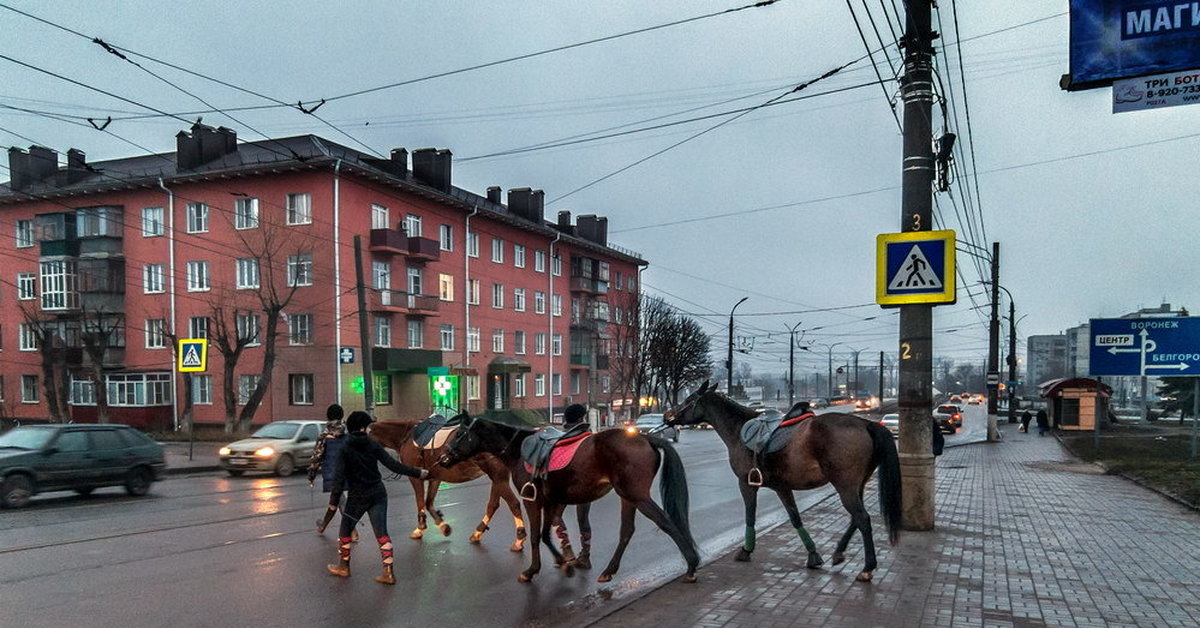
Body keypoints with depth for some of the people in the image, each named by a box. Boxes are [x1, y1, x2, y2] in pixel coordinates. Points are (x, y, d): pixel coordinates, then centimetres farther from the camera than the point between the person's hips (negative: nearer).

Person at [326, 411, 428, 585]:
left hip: (356, 497, -2)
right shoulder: (373, 445, -2)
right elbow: (393, 464, -5)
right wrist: (417, 472, 2)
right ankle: (388, 572, 2)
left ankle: (343, 567, 31)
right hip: (378, 494, 2)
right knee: (381, 533, 4)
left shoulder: (343, 448, -8)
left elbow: (339, 475, -15)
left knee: (345, 531, 19)